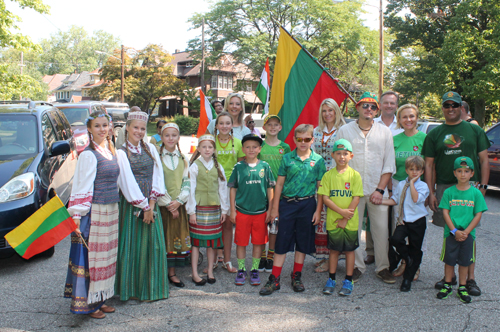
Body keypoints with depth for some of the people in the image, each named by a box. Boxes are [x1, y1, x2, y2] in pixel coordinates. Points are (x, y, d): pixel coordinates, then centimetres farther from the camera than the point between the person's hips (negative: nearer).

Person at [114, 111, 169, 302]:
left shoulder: (150, 148, 10)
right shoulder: (121, 152, -4)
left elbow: (157, 176, 3)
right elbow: (128, 182, -9)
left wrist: (151, 204, -6)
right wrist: (143, 206, -9)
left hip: (151, 203, 4)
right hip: (131, 205, -4)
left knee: (153, 245, 5)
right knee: (132, 245, 1)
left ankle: (151, 288, 17)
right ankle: (131, 289, 14)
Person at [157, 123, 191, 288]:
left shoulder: (183, 159, 10)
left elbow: (186, 182, 6)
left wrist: (179, 201, -8)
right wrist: (168, 203, -12)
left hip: (179, 205, 4)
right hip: (162, 205, -4)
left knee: (177, 237, 7)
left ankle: (172, 273, 17)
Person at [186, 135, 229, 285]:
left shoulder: (218, 167, 9)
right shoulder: (195, 166, -1)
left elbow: (223, 188, 11)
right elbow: (191, 189, -4)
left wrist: (224, 209, 8)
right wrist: (191, 211, -7)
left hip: (214, 208, 3)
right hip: (199, 208, -3)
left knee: (212, 241, 7)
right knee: (196, 240, 0)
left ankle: (210, 271, 19)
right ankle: (195, 274, 9)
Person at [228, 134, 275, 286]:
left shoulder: (265, 166, 2)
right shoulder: (238, 167, 0)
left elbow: (270, 189, 6)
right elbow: (232, 189, 4)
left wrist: (270, 210, 3)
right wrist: (232, 211, 0)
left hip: (260, 212, 1)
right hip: (242, 211, -1)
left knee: (258, 242, 8)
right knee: (241, 242, 7)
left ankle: (254, 270, 23)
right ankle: (241, 270, 22)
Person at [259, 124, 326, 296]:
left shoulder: (318, 160, 1)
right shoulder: (287, 158, 1)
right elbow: (279, 184, 4)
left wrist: (318, 210, -1)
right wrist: (275, 208, 3)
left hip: (307, 204, 1)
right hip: (287, 203, 0)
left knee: (303, 241, 10)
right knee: (282, 241, 3)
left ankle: (297, 276, 26)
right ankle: (274, 279, 10)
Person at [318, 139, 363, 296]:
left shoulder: (354, 175, -3)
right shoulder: (328, 175, 0)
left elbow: (356, 198, -6)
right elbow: (325, 197, -5)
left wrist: (345, 218, -11)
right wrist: (341, 211, -16)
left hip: (350, 221, 0)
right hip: (333, 220, 1)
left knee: (349, 250, 8)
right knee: (334, 250, 10)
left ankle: (348, 281, 20)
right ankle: (331, 280, 23)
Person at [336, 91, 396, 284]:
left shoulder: (384, 132, 8)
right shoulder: (345, 131, 4)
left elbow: (389, 164, 5)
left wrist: (380, 190, -5)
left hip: (377, 190, 1)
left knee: (381, 230, 2)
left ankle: (382, 267, 18)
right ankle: (357, 266, 18)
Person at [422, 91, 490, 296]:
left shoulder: (474, 130, 9)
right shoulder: (434, 134, 10)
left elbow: (484, 160, 7)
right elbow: (429, 165, 8)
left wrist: (483, 185, -4)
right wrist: (431, 192, 1)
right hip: (444, 187, 2)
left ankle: (470, 278, 7)